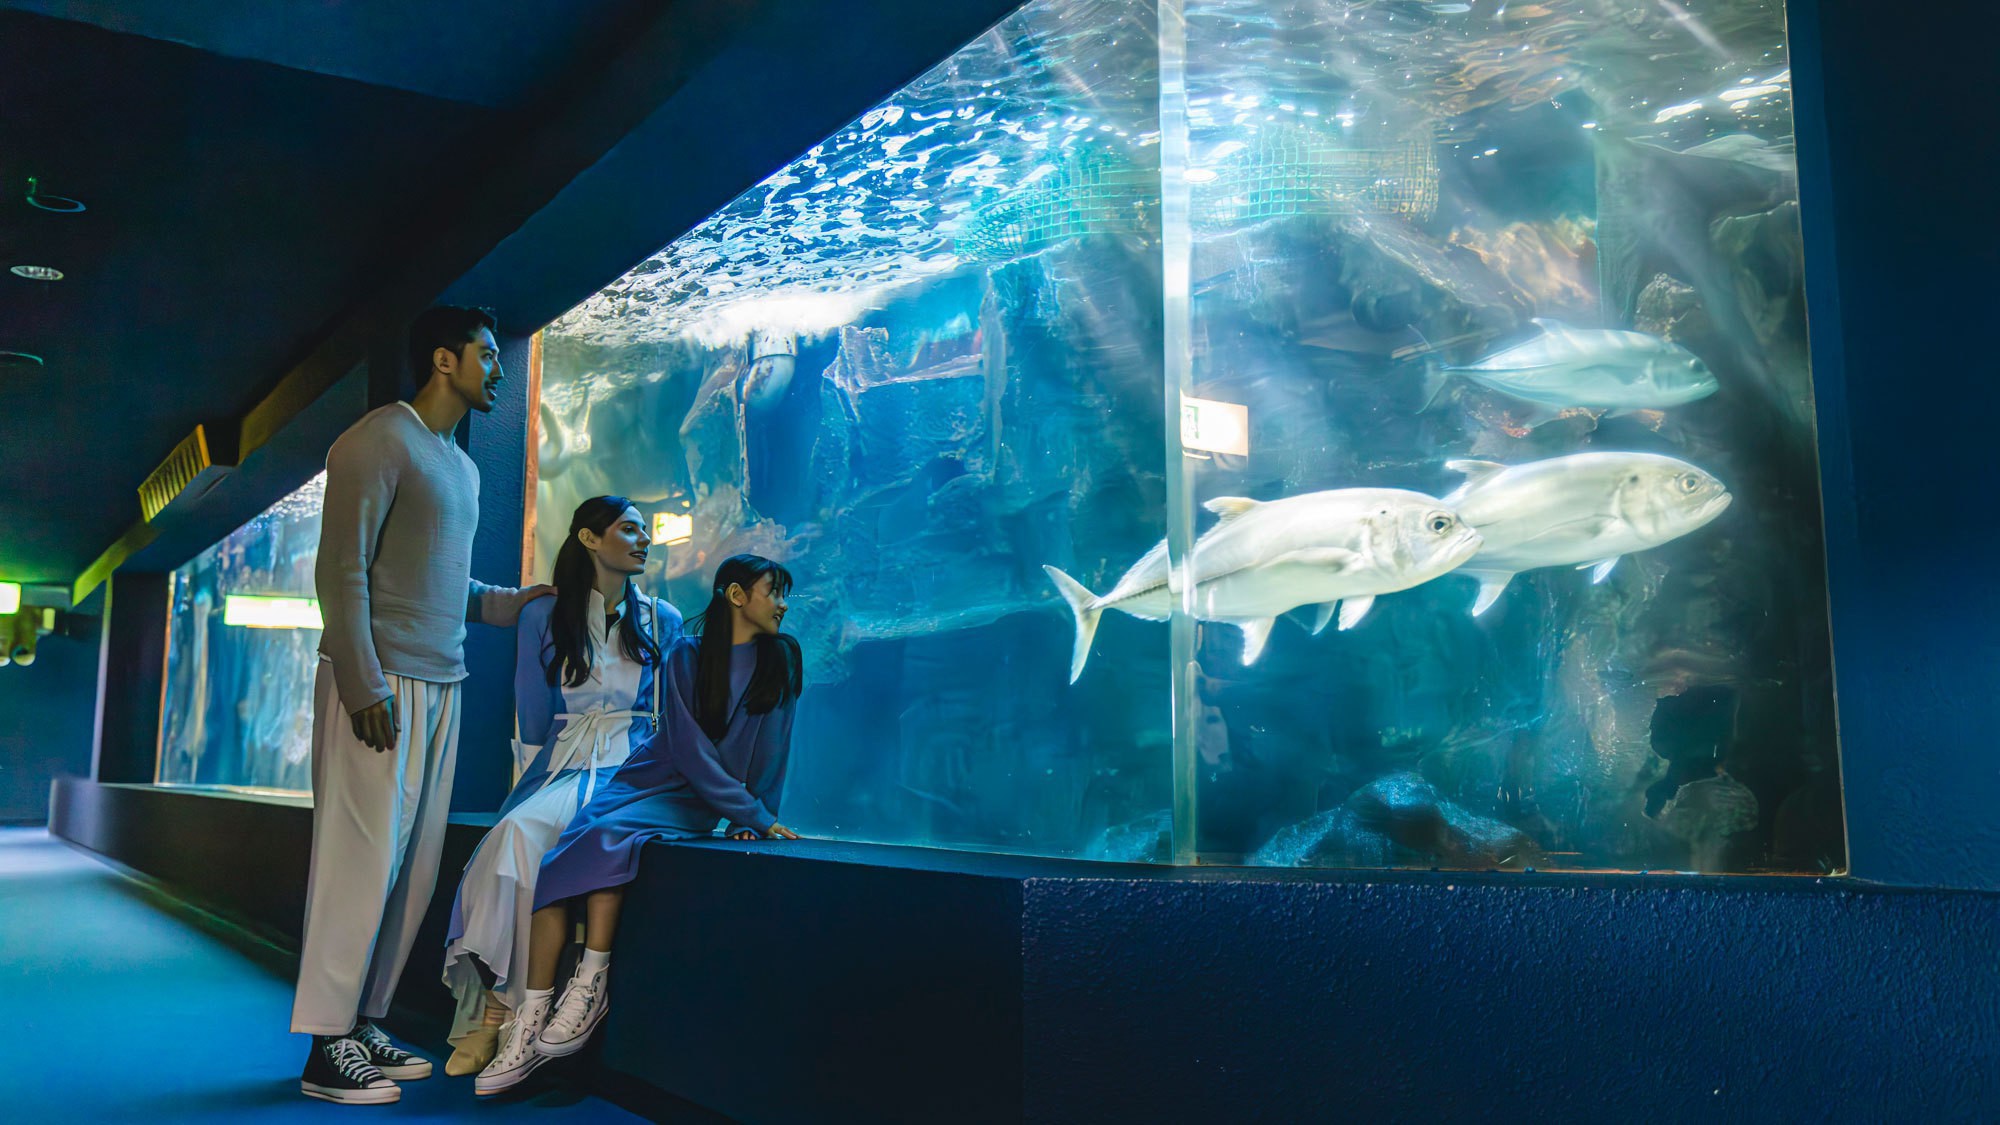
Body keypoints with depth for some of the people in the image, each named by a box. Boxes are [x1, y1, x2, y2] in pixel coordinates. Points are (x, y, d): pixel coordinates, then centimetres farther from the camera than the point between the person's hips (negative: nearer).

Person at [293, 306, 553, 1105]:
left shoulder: (461, 467, 22)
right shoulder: (381, 441, -5)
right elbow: (342, 570, -12)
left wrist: (513, 603, 14)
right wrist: (364, 685, -18)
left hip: (441, 686, 8)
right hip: (382, 685, -8)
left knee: (413, 868, 7)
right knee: (364, 860, -7)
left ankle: (363, 1024, 16)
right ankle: (327, 1050, 0)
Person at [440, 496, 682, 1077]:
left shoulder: (662, 621, 12)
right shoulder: (543, 617, 11)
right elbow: (533, 726, 11)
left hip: (632, 770, -2)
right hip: (561, 765, 2)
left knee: (525, 831, -31)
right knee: (515, 835, -32)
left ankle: (497, 1011, -28)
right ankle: (493, 1010, -28)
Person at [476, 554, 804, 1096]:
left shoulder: (780, 659, 1)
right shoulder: (687, 656, -1)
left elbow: (770, 746, 2)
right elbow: (692, 751, -9)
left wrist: (755, 820, -6)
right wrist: (754, 815, -15)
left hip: (694, 806, -1)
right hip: (648, 779, 1)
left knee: (607, 836, -31)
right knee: (559, 861, -24)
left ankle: (591, 985, -24)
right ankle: (531, 1025, -23)